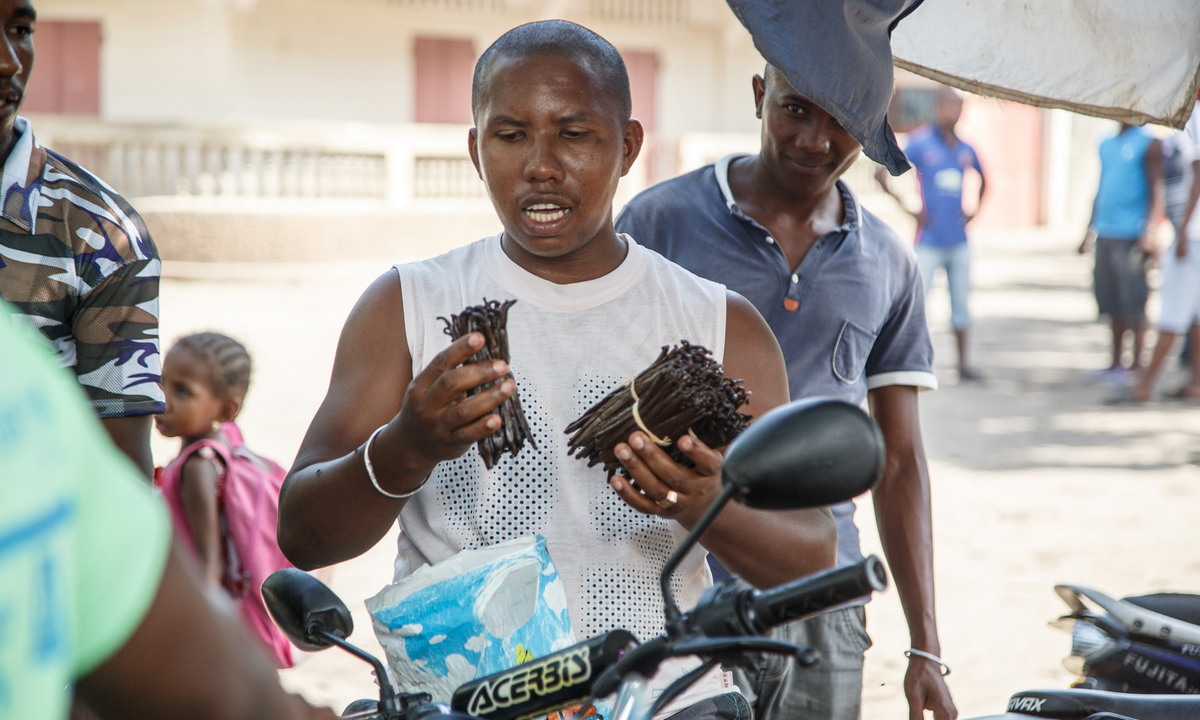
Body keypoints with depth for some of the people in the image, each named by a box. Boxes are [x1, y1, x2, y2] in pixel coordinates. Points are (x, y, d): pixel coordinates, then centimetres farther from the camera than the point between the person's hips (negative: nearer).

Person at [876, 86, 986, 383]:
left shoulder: (966, 150, 8)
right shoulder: (920, 143, -6)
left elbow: (983, 179, 28)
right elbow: (880, 174, -8)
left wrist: (974, 210, 13)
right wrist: (907, 209, -10)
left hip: (958, 241, 5)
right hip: (929, 242, -5)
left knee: (961, 303, 9)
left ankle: (963, 364, 16)